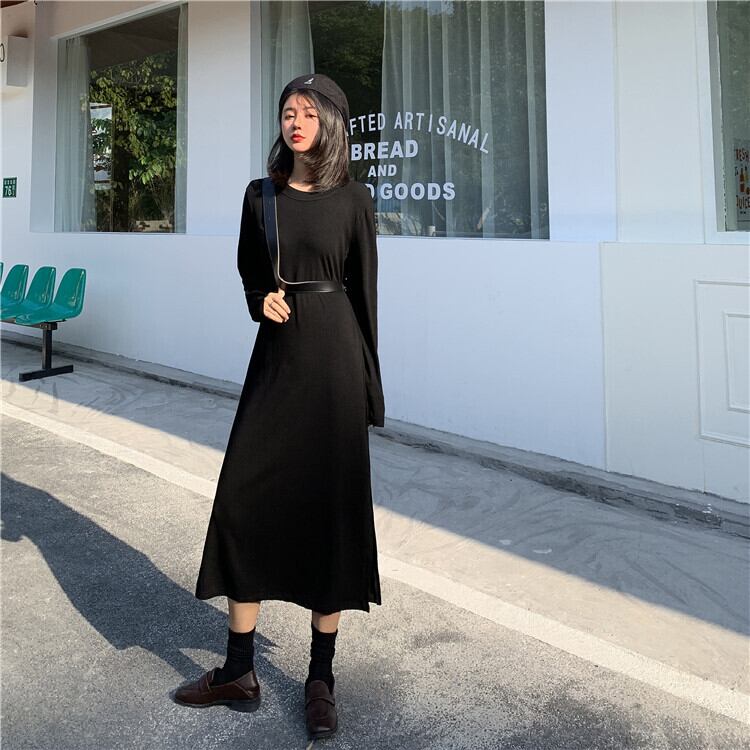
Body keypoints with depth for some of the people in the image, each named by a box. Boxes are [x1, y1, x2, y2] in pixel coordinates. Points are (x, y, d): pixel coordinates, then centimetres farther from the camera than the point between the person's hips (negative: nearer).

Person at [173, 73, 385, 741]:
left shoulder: (352, 199, 0)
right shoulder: (261, 195, 9)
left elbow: (365, 291, -1)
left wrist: (369, 387, -4)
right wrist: (261, 300, -5)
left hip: (333, 360, -3)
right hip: (275, 356, 4)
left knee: (330, 504, 2)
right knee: (246, 498, 1)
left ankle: (321, 678, 15)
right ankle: (238, 672, 16)